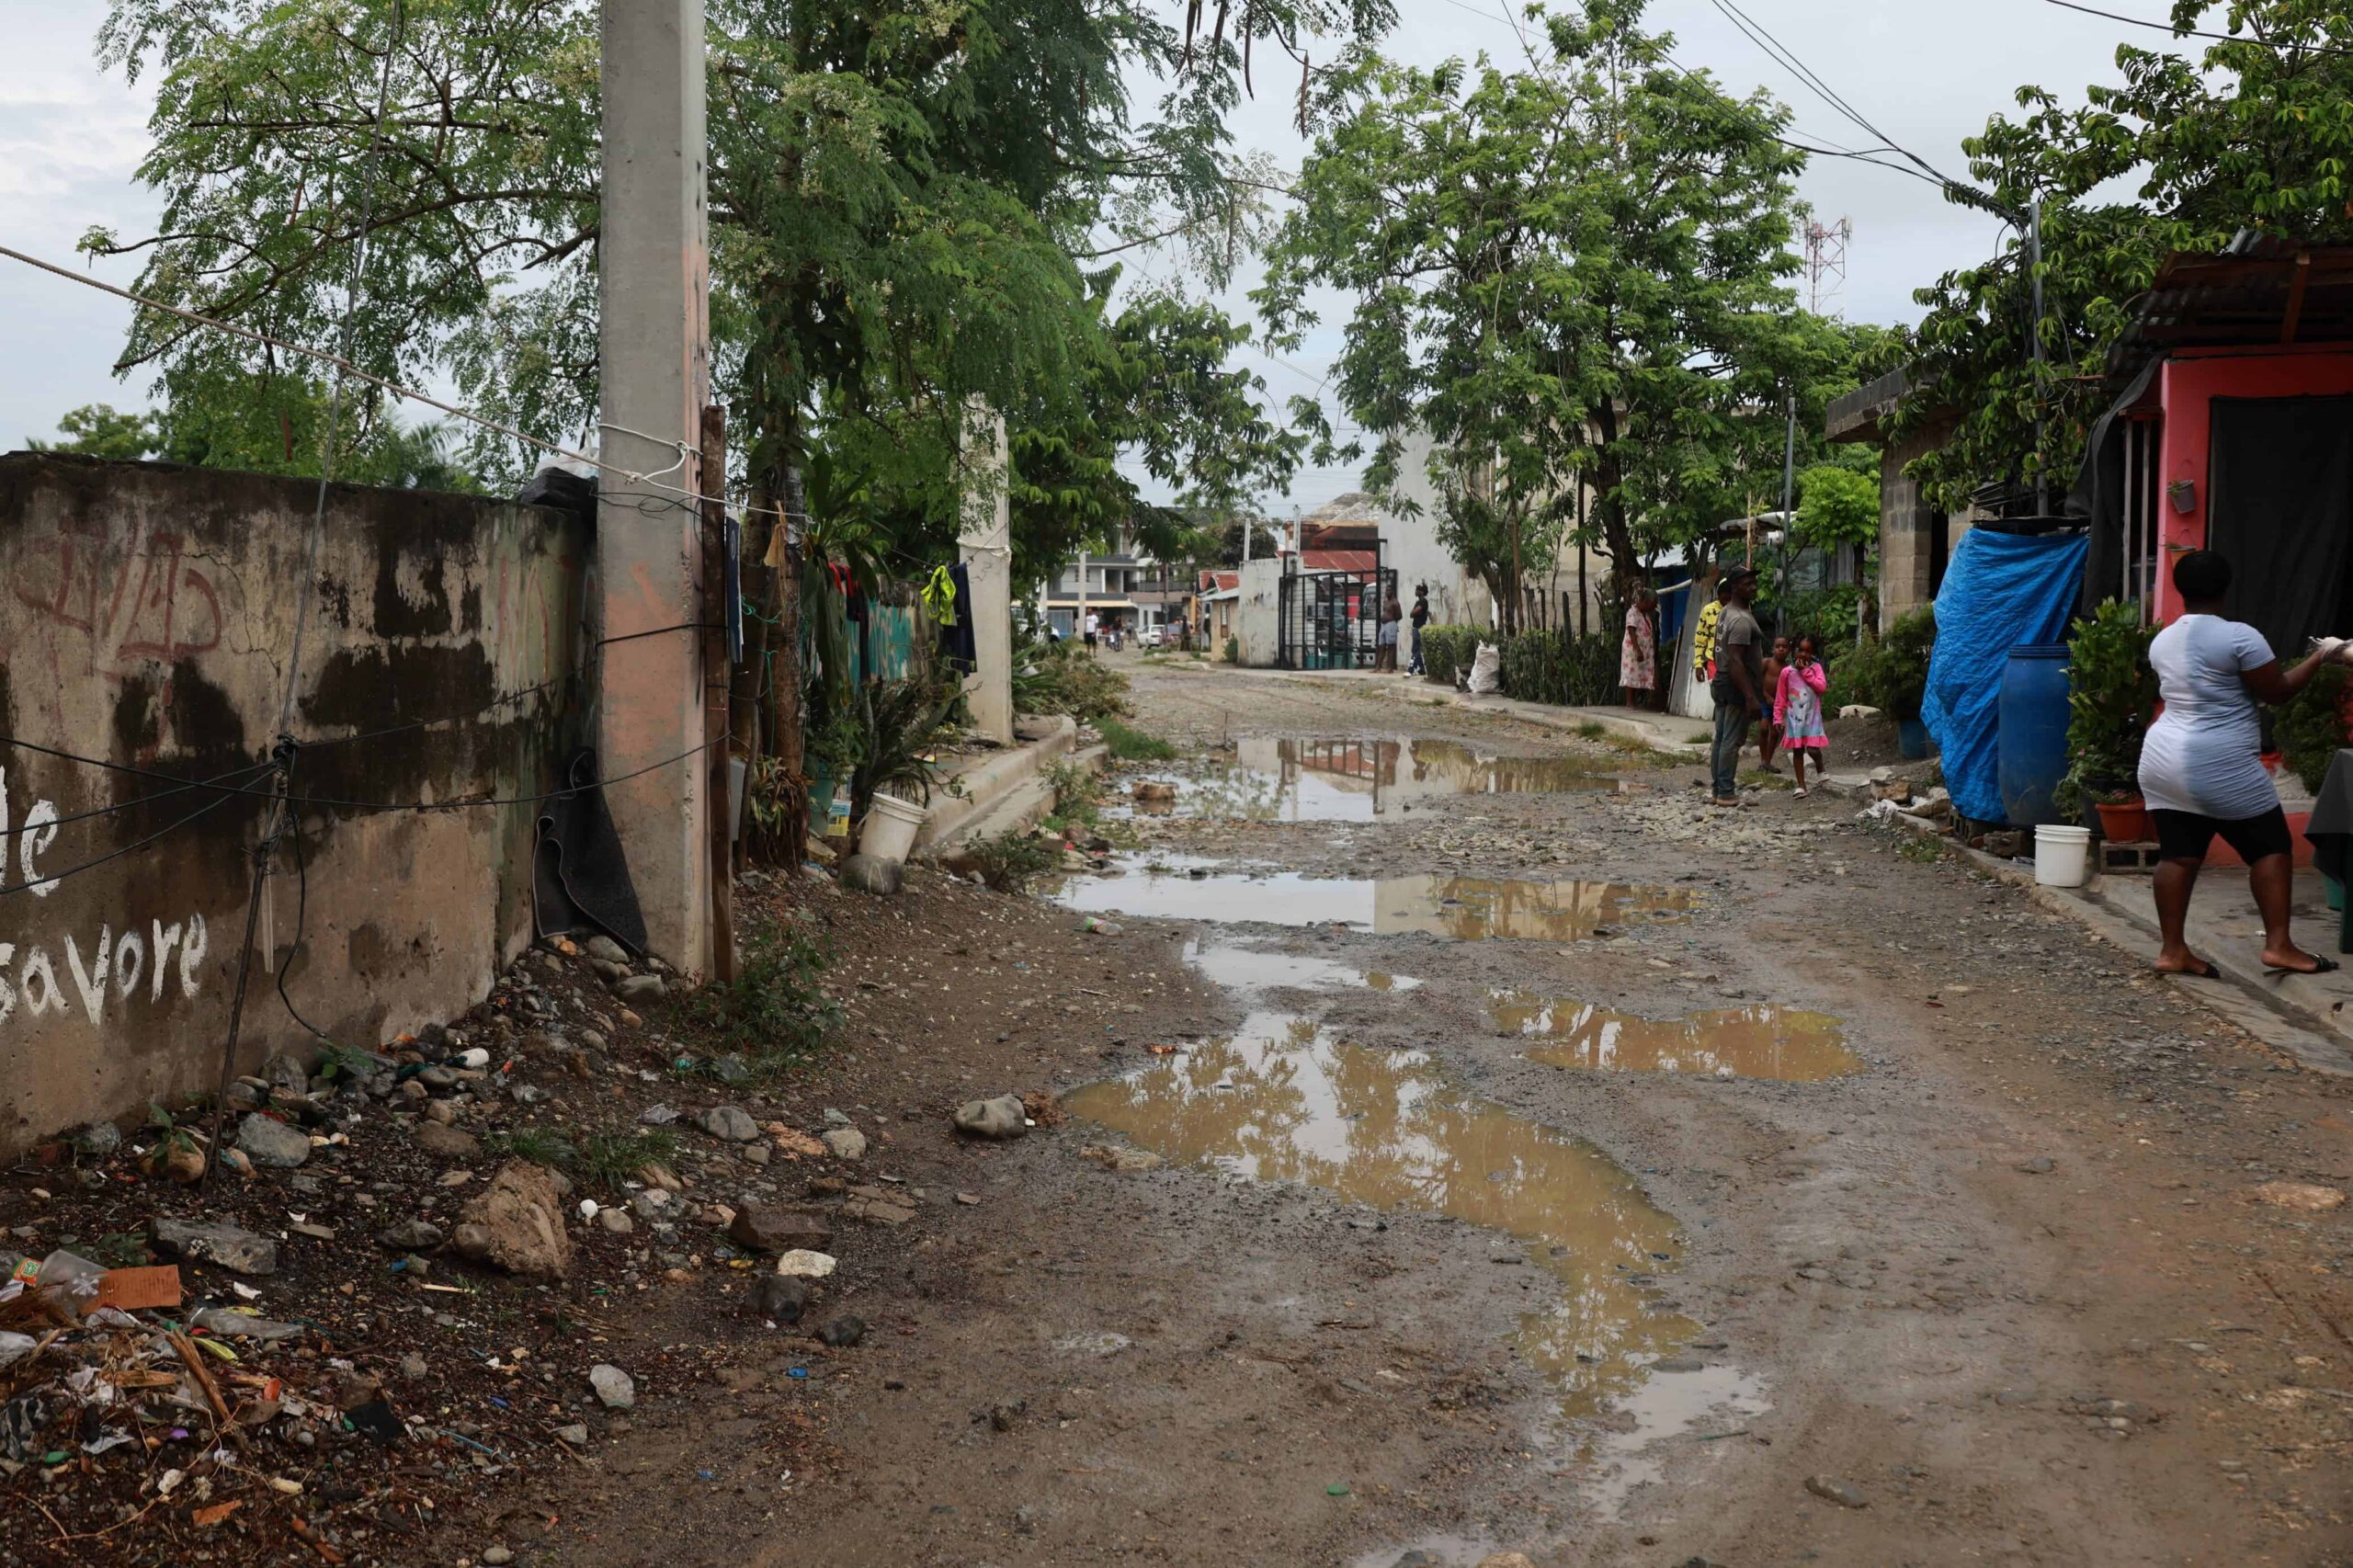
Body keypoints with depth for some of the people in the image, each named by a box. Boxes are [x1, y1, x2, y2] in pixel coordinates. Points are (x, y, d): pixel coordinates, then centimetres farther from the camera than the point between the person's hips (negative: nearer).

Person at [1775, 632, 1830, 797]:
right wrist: (1778, 718, -1)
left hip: (1812, 716, -1)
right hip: (1794, 717, 1)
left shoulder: (1816, 667, 1)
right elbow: (1780, 698, 4)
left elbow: (1822, 687, -14)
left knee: (1813, 748, -9)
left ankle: (1820, 770, 23)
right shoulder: (1787, 672, 1)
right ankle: (1801, 786, 8)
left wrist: (1805, 671, -12)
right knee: (1797, 750, 2)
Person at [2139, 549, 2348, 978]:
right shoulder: (2238, 636, -12)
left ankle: (2172, 951, 5)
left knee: (2178, 854, 7)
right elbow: (2278, 691, -7)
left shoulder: (2161, 642, 10)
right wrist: (2321, 657, 5)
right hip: (2219, 767, -7)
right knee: (2270, 846, 4)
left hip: (2163, 760, 7)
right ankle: (2278, 945, 0)